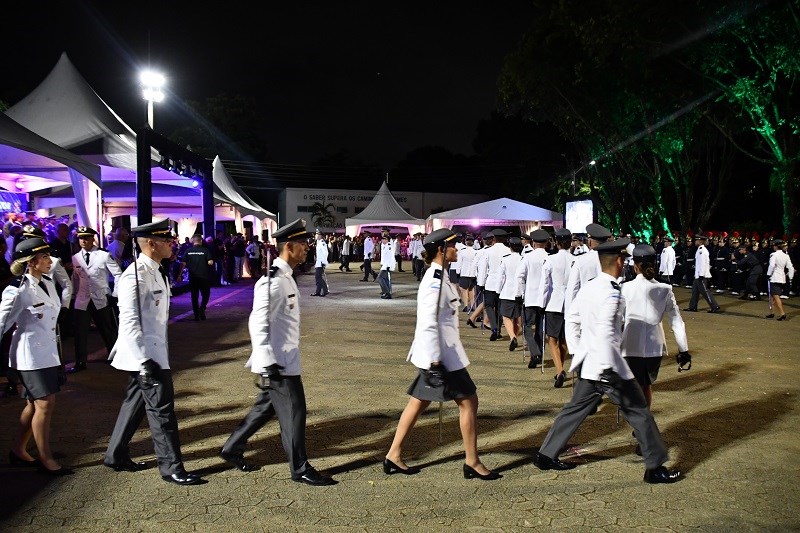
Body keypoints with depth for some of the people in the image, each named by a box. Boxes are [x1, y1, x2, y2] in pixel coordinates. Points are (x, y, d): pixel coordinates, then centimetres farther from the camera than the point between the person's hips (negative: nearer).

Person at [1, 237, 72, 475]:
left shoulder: (48, 283, 6)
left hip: (47, 352, 8)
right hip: (30, 355, -8)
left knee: (35, 404, 16)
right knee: (45, 404, -4)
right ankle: (45, 459, 9)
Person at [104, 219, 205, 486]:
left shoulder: (155, 272, 11)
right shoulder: (135, 276, -20)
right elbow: (129, 323, -23)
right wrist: (144, 362, -24)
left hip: (154, 351, 10)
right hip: (144, 354, -10)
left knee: (135, 403, 19)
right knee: (161, 408, -3)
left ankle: (116, 456, 33)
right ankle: (171, 467, 6)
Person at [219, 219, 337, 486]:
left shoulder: (285, 277, 11)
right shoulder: (272, 281, -20)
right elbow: (258, 323, -23)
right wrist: (267, 365, -23)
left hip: (285, 359, 10)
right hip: (278, 363, -10)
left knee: (266, 407, 20)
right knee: (293, 412, 0)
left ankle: (232, 449, 34)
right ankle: (299, 468, 14)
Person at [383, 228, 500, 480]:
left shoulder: (438, 277, 12)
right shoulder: (435, 282, -19)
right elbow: (429, 325, -23)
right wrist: (435, 363, -24)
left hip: (440, 351, 10)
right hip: (439, 353, -10)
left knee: (419, 402, 14)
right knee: (468, 401, 1)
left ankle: (393, 456, 22)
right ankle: (472, 462, 13)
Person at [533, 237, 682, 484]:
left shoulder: (588, 287, 5)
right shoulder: (611, 293, -20)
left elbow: (571, 318, 15)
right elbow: (605, 334, -28)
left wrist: (579, 350, 21)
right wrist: (608, 369, -24)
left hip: (588, 364, 8)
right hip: (606, 366, -8)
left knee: (575, 409, 18)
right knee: (639, 413, 7)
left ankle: (546, 455, 23)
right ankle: (655, 468, 18)